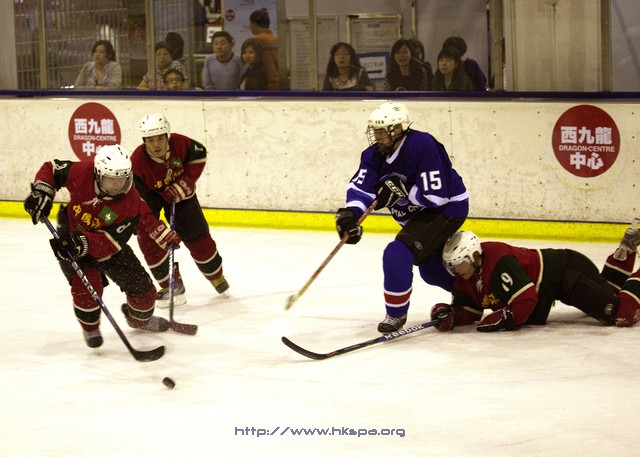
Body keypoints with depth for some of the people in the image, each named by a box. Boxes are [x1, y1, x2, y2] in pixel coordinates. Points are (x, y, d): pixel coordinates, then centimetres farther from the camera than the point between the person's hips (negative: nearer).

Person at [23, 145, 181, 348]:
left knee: (142, 287, 5)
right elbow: (51, 169, -13)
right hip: (71, 235, -2)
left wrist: (84, 244, -45)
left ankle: (140, 318, 41)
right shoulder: (81, 172, -30)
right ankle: (90, 328, 5)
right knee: (87, 283, -25)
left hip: (108, 244, 2)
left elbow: (112, 241, -32)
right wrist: (42, 193, -28)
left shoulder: (131, 203, -30)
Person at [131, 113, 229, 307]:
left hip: (179, 191, 2)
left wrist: (185, 182, -19)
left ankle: (215, 274, 29)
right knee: (149, 239, -17)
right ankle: (170, 284, -3)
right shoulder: (137, 162, -36)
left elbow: (200, 155, -7)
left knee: (197, 236, 4)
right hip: (149, 195, -2)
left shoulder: (180, 144, -29)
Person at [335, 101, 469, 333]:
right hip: (417, 213, 10)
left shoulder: (422, 146, -29)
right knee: (429, 265, 26)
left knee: (397, 254, -22)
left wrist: (401, 190, -28)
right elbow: (360, 185, -13)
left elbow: (436, 195, -31)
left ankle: (396, 315, -6)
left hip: (447, 208, -10)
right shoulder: (375, 154, -5)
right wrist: (351, 213, -31)